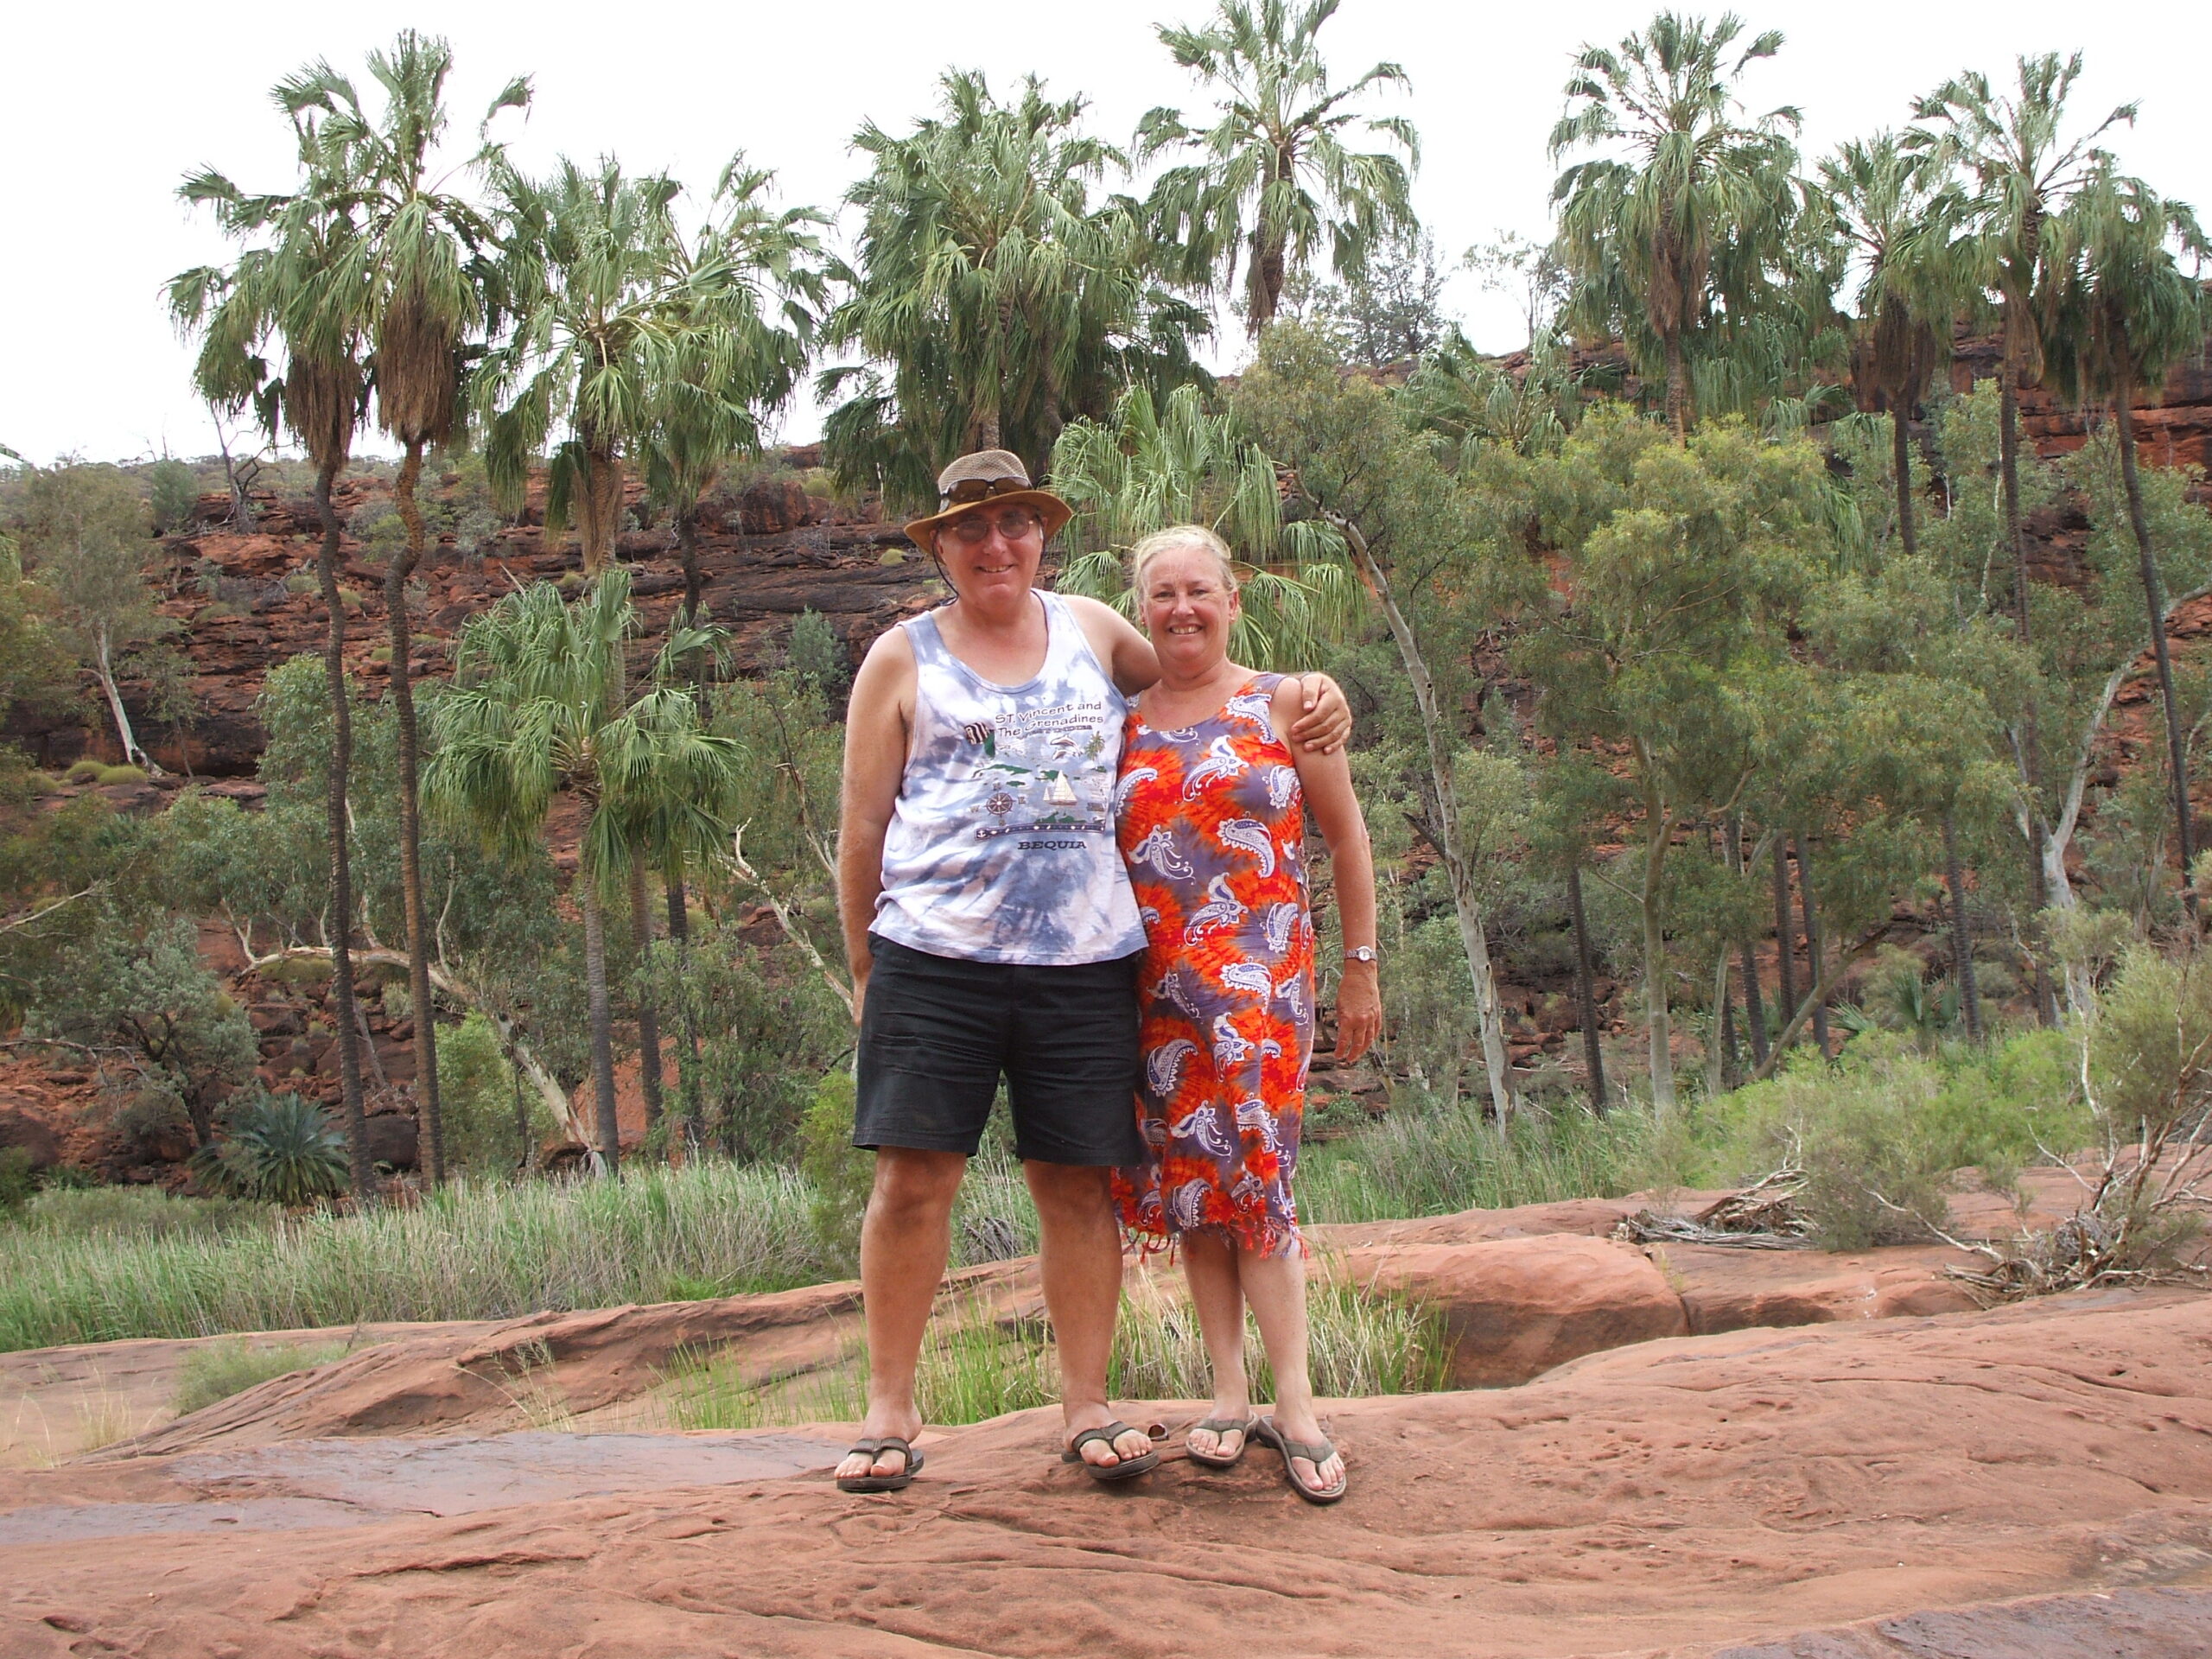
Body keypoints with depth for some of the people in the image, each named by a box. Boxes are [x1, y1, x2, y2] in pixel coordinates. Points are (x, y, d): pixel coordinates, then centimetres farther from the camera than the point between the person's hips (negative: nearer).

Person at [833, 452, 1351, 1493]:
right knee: (913, 1175, -4)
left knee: (1079, 1184, 2)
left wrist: (1314, 691, 13)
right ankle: (889, 1409, 7)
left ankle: (1086, 1406, 13)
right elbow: (864, 822, 10)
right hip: (934, 955, -2)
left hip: (1084, 960, 2)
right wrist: (862, 964, 8)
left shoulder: (1092, 630, 17)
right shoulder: (904, 658, 10)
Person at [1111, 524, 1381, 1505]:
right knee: (1188, 1178, 3)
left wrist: (1361, 971, 4)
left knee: (1251, 1172, -11)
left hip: (1259, 976, -3)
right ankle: (1230, 1395, 10)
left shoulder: (1284, 706, 5)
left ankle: (1295, 1405, -8)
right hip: (1152, 984, 3)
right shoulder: (1120, 726, 11)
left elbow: (1347, 841, 7)